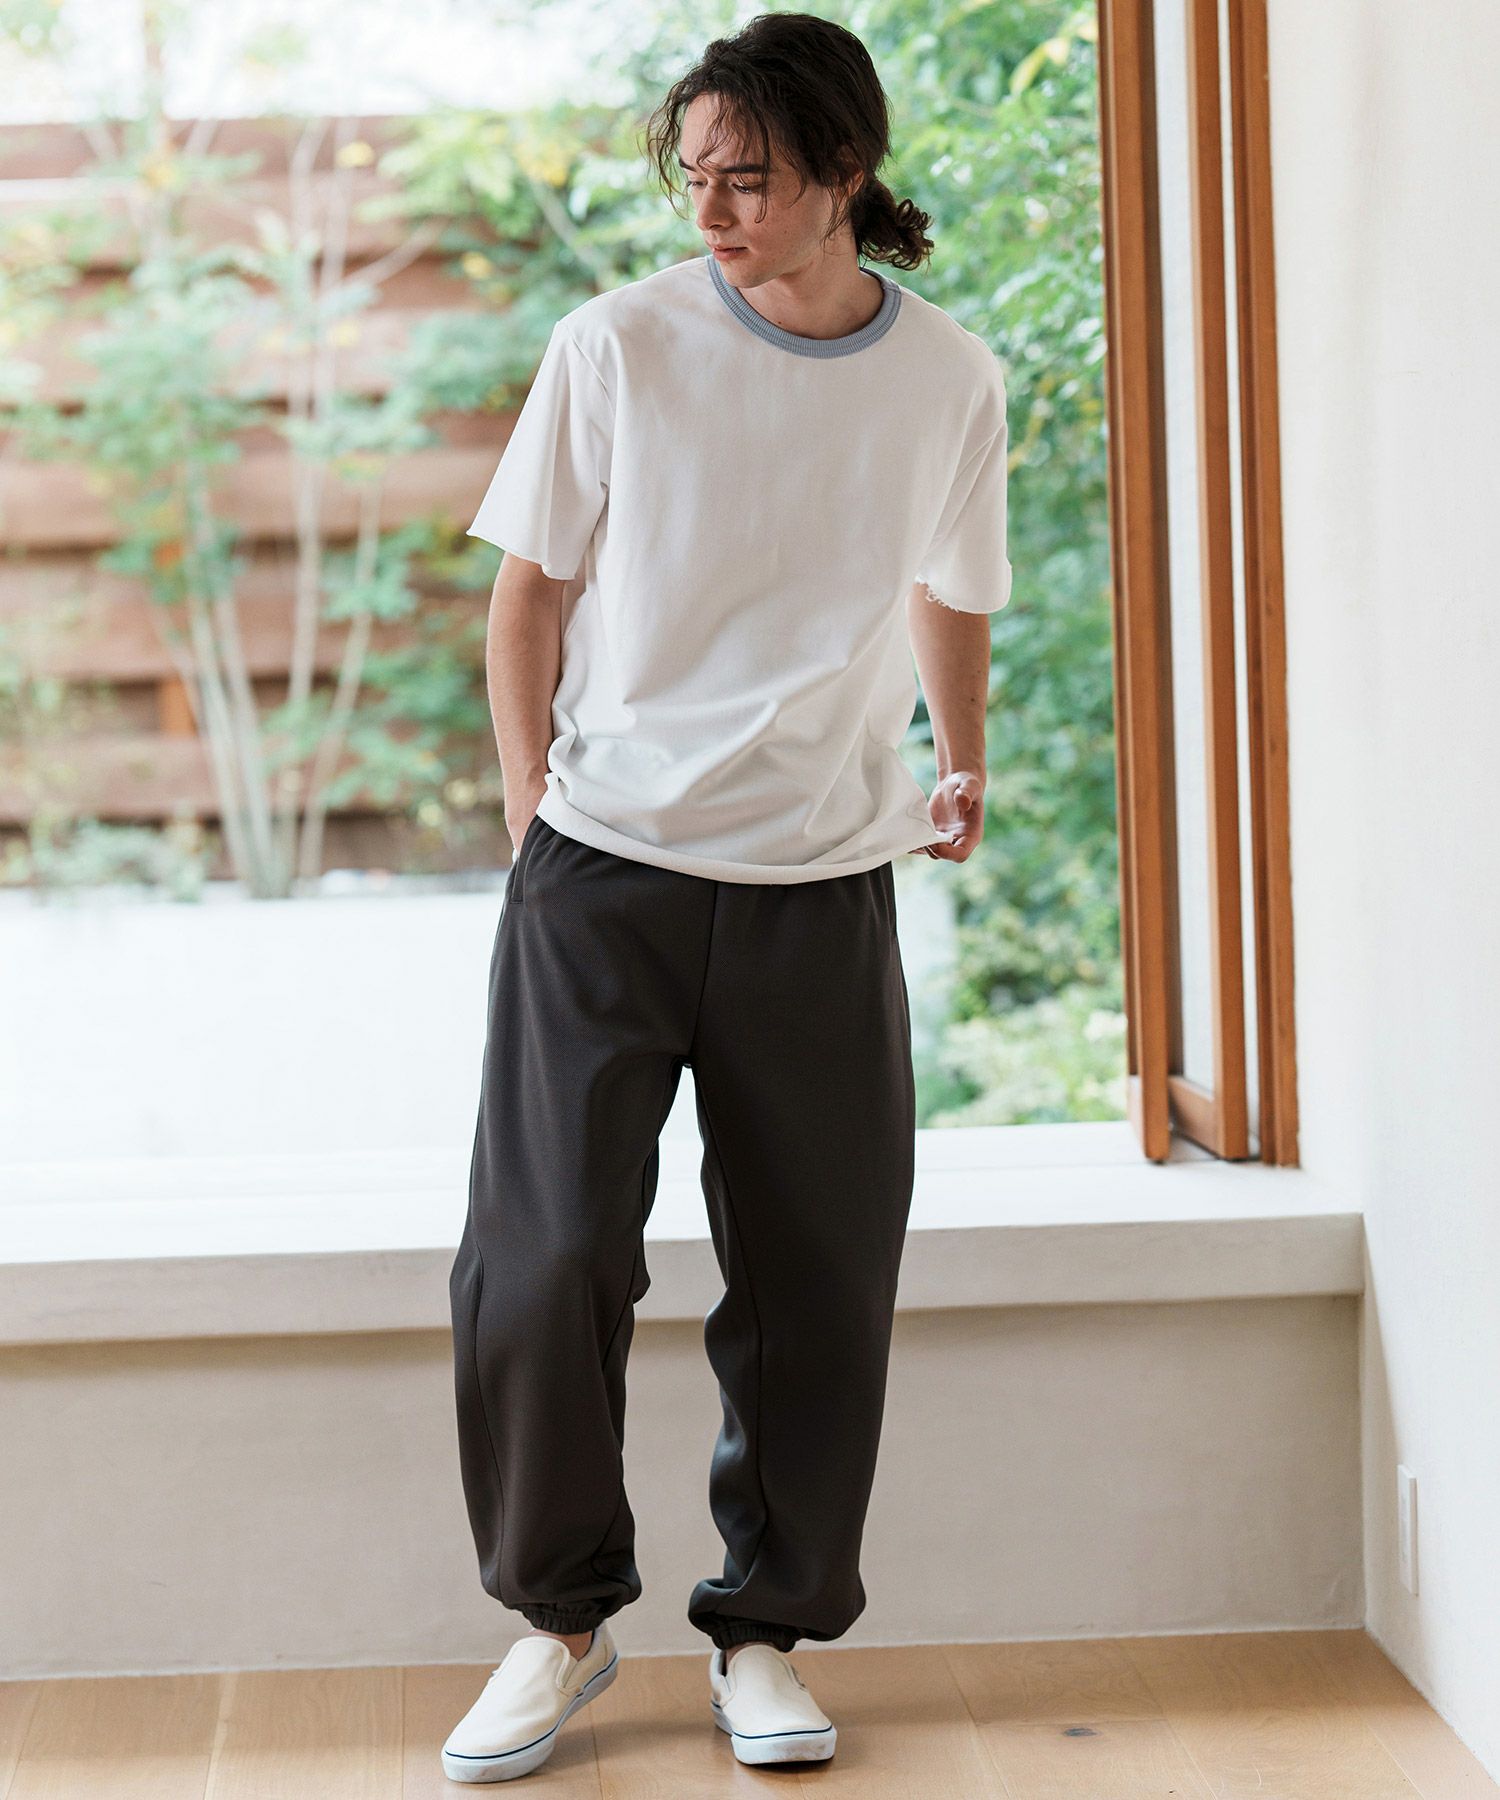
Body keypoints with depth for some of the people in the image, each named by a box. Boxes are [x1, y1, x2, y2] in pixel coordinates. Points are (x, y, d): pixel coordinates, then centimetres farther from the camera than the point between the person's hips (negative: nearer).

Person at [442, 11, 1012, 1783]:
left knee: (816, 1287, 4)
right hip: (604, 872, -1)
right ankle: (562, 1617, 15)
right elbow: (530, 594, 5)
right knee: (538, 1261, -6)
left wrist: (961, 778, 24)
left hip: (822, 897, 2)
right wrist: (534, 811, 2)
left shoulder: (948, 378, 3)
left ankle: (764, 1632, 23)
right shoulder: (618, 346, -3)